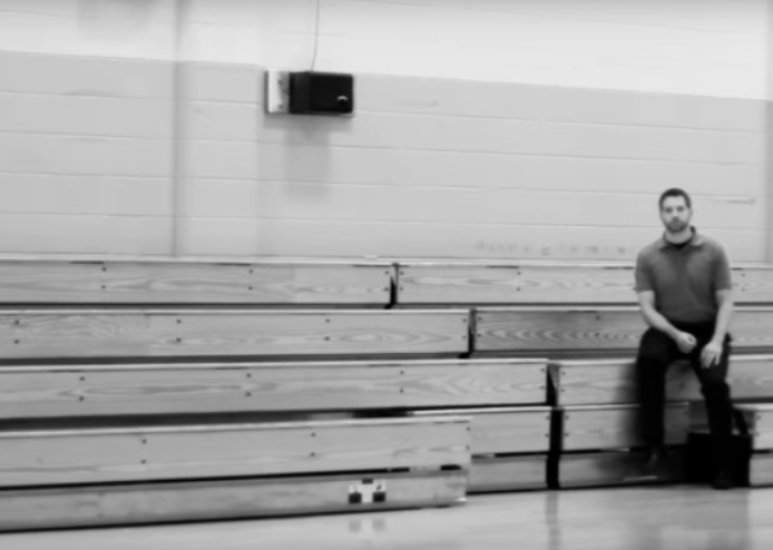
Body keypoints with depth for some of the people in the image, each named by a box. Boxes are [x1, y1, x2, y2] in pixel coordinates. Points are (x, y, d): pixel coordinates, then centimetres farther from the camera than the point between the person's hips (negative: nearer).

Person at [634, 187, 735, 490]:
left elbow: (725, 301, -2)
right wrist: (675, 334, -21)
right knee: (648, 357, -33)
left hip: (706, 328, 0)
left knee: (715, 383, -26)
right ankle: (655, 446, -22)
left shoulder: (713, 251, -4)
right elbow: (647, 307, -5)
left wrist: (717, 341, -17)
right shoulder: (648, 256, -3)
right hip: (667, 329, 0)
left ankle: (722, 465, -10)